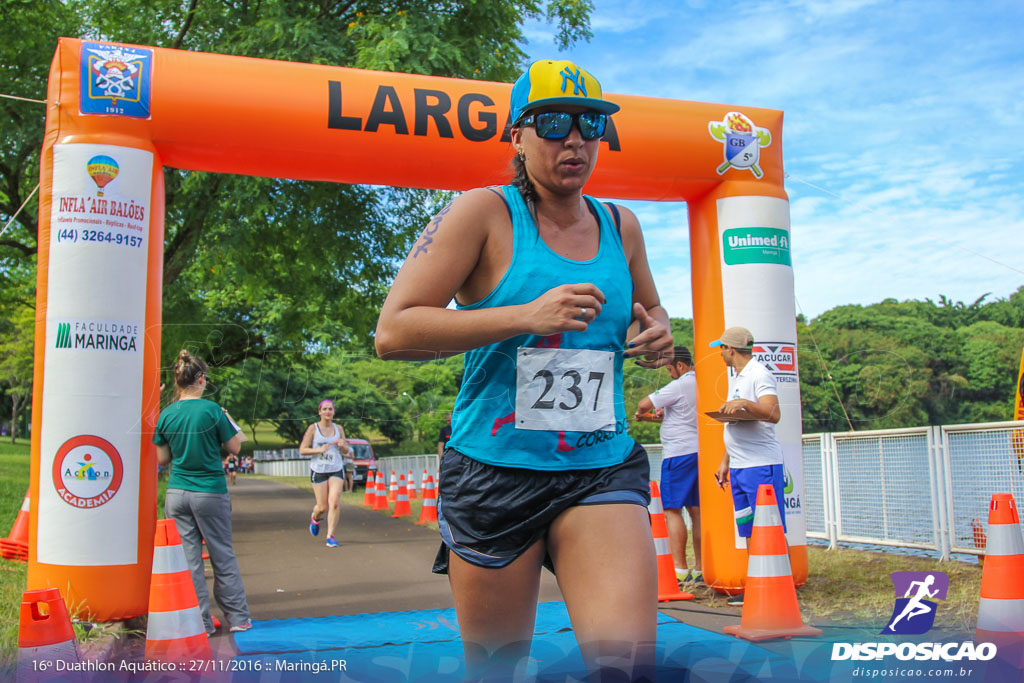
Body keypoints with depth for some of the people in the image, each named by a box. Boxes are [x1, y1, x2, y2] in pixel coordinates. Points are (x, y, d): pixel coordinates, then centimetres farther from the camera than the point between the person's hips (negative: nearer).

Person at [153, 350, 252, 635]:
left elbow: (162, 459, 7)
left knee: (188, 558, 7)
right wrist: (226, 422, 13)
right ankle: (238, 617, 16)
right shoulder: (211, 410, -9)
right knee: (223, 556, 9)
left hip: (177, 492, 3)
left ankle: (200, 622, 10)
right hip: (210, 493, -3)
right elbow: (234, 448, -2)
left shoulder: (166, 414, 1)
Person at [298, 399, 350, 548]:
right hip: (318, 470, -2)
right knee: (322, 507, 1)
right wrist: (319, 450, -18)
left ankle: (330, 536, -4)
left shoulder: (338, 428, 7)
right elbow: (302, 450, -4)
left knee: (334, 503, -13)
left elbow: (346, 451, 15)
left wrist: (343, 445, -7)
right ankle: (315, 518, 37)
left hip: (336, 470, 2)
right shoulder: (313, 428, -2)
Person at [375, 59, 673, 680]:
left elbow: (651, 313, 30)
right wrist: (526, 315, -20)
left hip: (602, 471, 3)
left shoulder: (620, 227, 11)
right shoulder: (483, 214, -4)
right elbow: (393, 332, -12)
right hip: (496, 471, -3)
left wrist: (655, 335, 5)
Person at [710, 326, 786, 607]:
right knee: (749, 531, 11)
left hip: (762, 465, -9)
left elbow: (773, 414, -24)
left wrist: (744, 403, -36)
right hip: (739, 467, 9)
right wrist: (725, 461, 23)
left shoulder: (759, 374, -9)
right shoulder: (734, 376, 19)